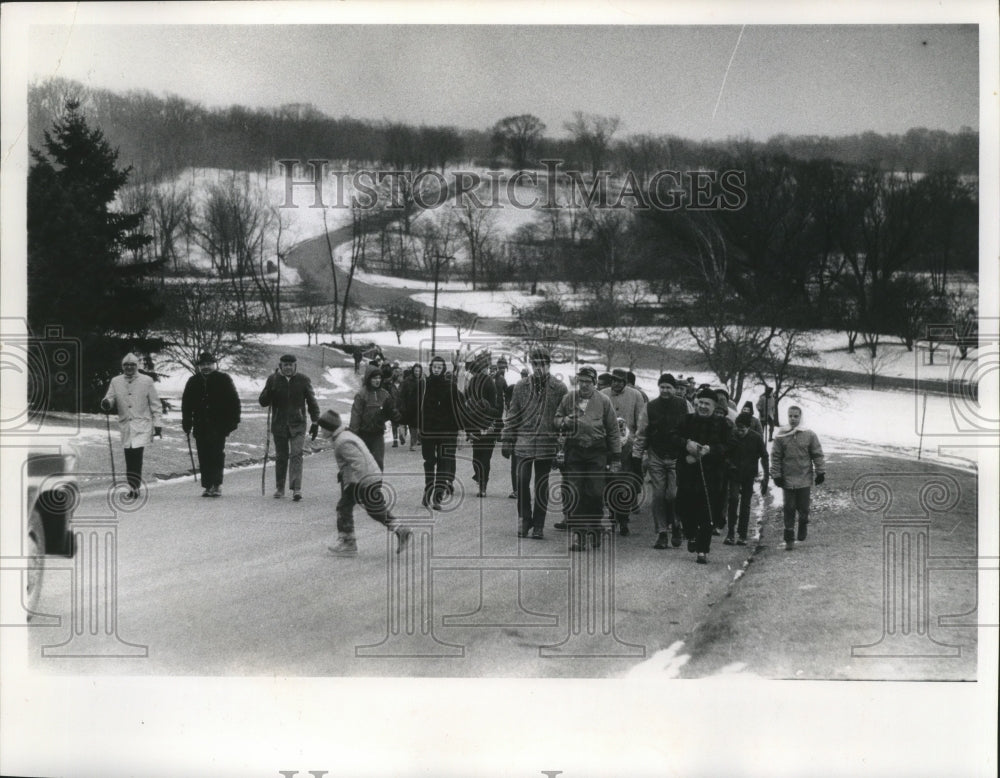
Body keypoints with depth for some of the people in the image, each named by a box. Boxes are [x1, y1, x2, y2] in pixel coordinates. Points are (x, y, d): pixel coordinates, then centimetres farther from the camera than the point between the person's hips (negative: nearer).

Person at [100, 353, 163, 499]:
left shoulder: (146, 381, 3)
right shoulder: (116, 382, 9)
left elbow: (156, 404, 6)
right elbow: (110, 399, 8)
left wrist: (158, 424, 2)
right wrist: (106, 404, -17)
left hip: (142, 425, -3)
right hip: (125, 425, 3)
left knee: (136, 455, -15)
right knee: (129, 458, 3)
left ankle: (134, 488, -12)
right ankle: (132, 488, 12)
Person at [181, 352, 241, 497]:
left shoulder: (224, 380, 2)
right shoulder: (193, 382, 12)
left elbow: (234, 402, 2)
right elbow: (186, 404, 16)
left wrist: (233, 423, -4)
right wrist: (187, 425, 8)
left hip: (219, 426, -3)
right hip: (201, 427, 3)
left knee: (217, 455, -10)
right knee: (203, 457, 3)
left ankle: (217, 485, -8)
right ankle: (208, 486, 8)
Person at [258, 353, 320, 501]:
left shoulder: (303, 380, 1)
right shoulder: (273, 379, 1)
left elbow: (312, 402, 8)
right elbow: (263, 402, 0)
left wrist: (315, 422, 4)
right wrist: (269, 391, -20)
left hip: (298, 425, -1)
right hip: (279, 424, 1)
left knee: (296, 454, -13)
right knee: (281, 457, 8)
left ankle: (296, 489, -18)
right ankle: (279, 488, 19)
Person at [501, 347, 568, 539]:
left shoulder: (560, 389, 1)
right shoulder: (521, 387, 6)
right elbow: (513, 415, 10)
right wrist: (507, 441, 6)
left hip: (547, 444, -1)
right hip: (524, 442, 1)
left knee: (542, 485, 5)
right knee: (522, 480, -8)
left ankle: (538, 525, 14)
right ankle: (524, 519, 8)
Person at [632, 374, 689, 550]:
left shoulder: (684, 406, 0)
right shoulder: (650, 408, 4)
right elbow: (641, 434, 9)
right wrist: (637, 457, 6)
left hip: (677, 457, -2)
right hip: (655, 457, 2)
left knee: (673, 495, -10)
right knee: (658, 495, 0)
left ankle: (676, 526, 14)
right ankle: (662, 533, 7)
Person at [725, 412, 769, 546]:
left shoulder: (757, 438, -9)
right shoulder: (732, 436, -8)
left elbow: (764, 457, -3)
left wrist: (766, 478, -7)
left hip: (749, 475, 1)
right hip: (734, 473, -1)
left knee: (745, 503, 4)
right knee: (733, 498, -17)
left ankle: (742, 535, 11)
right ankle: (730, 533, -12)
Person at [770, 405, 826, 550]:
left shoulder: (809, 435, -1)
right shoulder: (781, 436, -1)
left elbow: (817, 455, 5)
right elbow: (775, 457, 2)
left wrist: (820, 472, 3)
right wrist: (776, 475, -2)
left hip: (805, 479, 0)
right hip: (787, 479, 0)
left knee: (803, 508, 0)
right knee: (789, 509, 3)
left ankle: (803, 525, 32)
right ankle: (789, 539, 12)